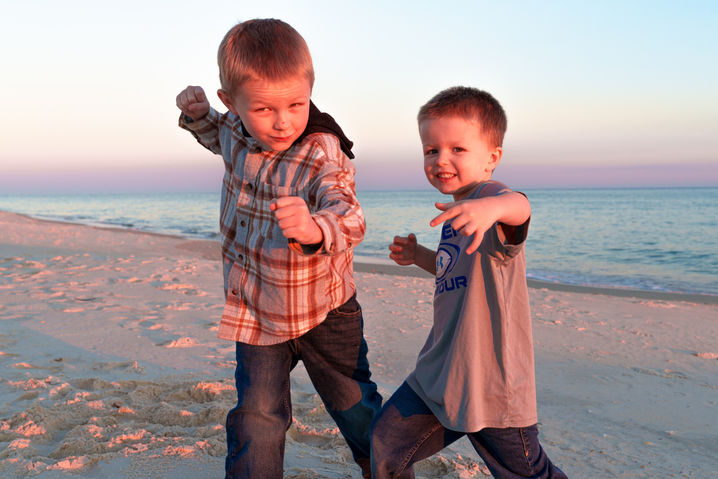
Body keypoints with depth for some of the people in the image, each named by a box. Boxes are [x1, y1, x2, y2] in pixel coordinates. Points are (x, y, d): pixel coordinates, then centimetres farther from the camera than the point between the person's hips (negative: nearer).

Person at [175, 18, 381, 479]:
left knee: (355, 405, 16)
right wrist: (198, 114, -1)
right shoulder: (238, 130, -7)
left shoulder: (323, 156, -28)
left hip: (323, 310, -3)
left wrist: (313, 228, -67)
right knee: (256, 420, 5)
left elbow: (348, 219, -45)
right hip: (255, 310, 4)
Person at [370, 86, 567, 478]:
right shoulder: (453, 212, 8)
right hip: (440, 370, 8)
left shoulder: (490, 194, -18)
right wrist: (419, 256, 11)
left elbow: (519, 206, -44)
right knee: (386, 441, 16)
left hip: (493, 380, -8)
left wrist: (493, 206, -66)